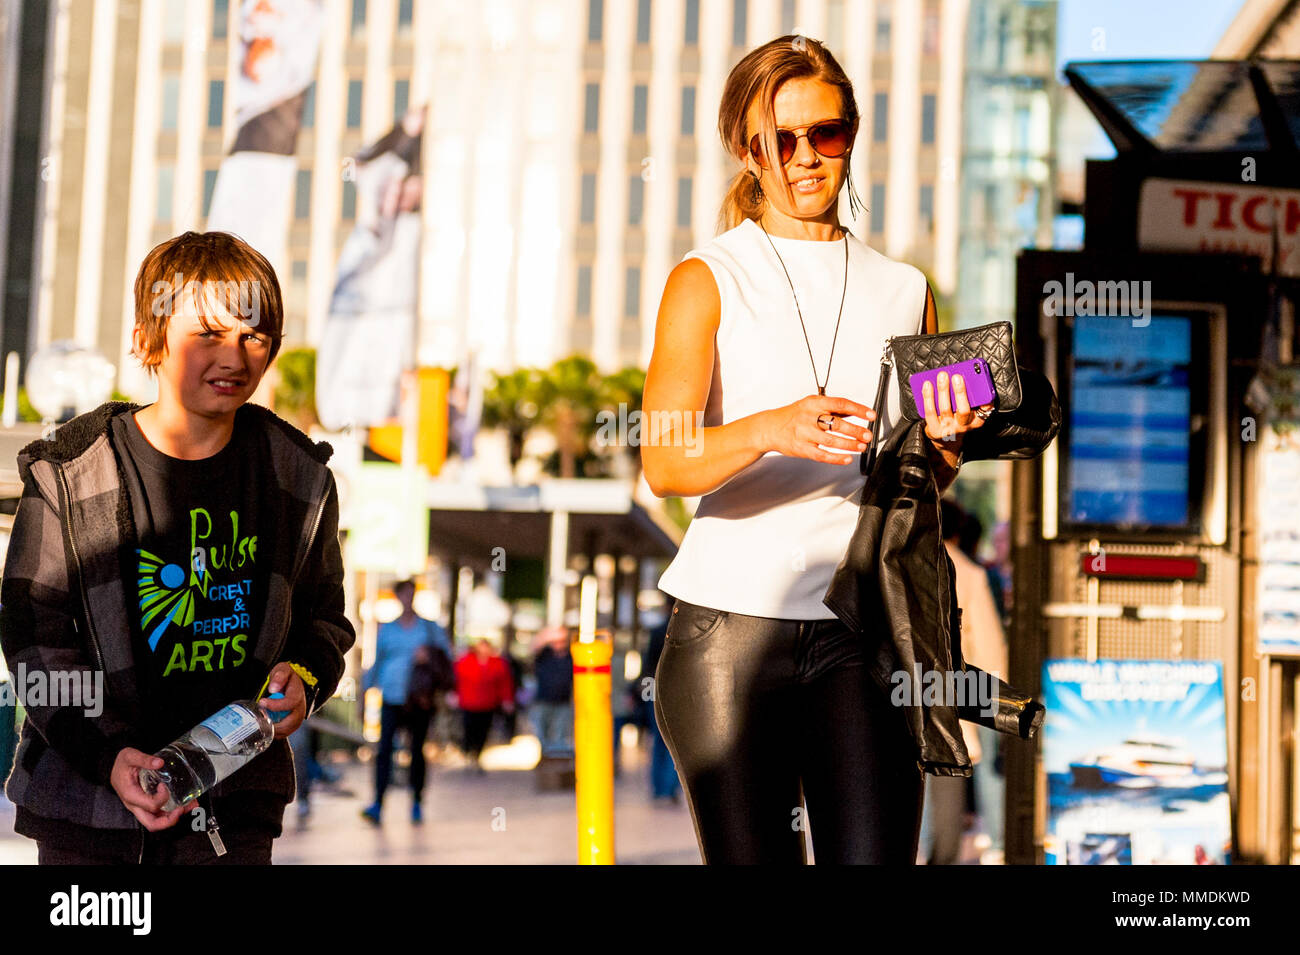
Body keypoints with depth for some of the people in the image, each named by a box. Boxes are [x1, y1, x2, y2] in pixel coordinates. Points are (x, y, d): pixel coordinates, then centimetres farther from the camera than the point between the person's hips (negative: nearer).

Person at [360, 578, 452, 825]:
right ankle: (378, 804, -17)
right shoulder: (387, 629, 10)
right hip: (392, 696, 0)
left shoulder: (429, 627, 7)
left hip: (419, 698, 0)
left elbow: (446, 654, 6)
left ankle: (417, 803, 17)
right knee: (384, 748, -12)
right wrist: (368, 689, 9)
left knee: (417, 750, 4)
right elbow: (377, 660, 14)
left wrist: (428, 656, -13)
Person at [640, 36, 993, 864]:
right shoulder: (709, 281, 3)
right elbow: (665, 464, -12)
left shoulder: (905, 290, 15)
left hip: (865, 634, 2)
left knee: (874, 856, -8)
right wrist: (770, 431, -31)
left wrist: (944, 442, -3)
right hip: (732, 624, -2)